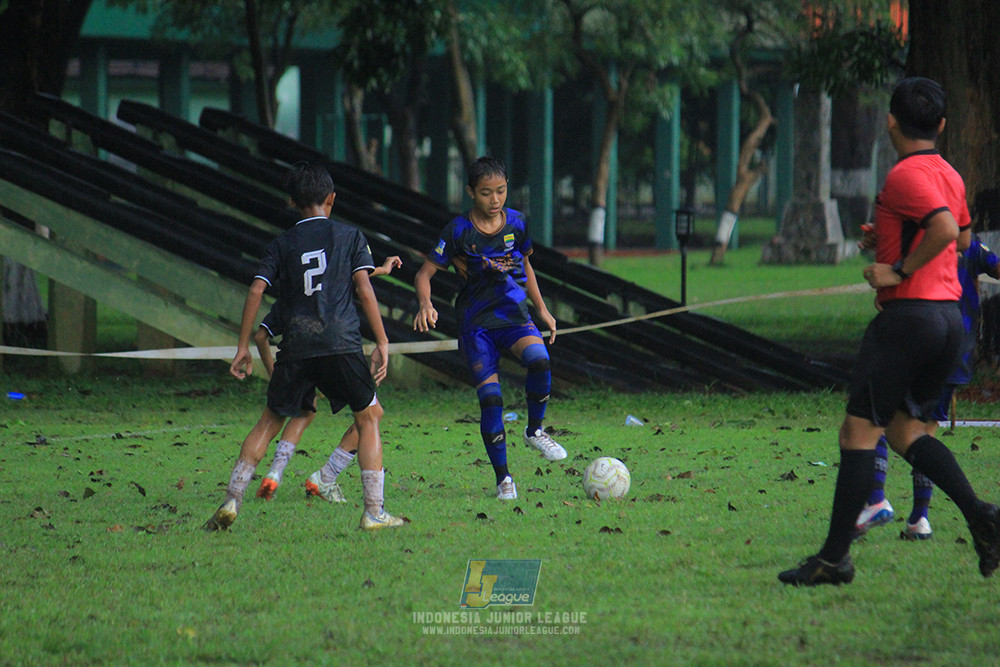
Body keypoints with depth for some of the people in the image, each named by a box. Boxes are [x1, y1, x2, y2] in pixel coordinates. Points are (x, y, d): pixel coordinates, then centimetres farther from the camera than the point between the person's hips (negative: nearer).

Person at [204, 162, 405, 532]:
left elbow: (255, 291, 6)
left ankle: (231, 501, 3)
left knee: (269, 422, 14)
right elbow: (365, 290, 0)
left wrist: (243, 347, 10)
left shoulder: (282, 243, 14)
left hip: (295, 348, 2)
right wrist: (382, 342, 2)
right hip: (342, 344, -2)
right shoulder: (350, 236, 10)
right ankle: (374, 512, 6)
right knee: (368, 418, 13)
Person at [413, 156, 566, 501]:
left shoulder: (516, 223, 4)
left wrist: (542, 309, 20)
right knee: (490, 398, -10)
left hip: (513, 314, 2)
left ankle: (534, 431, -5)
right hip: (476, 322, -2)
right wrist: (425, 304, -24)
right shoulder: (459, 231, -7)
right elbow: (425, 273, -4)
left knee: (538, 359, -30)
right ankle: (503, 478, 5)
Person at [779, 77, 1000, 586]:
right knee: (904, 431, 16)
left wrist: (899, 271, -19)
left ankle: (834, 557, -2)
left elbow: (946, 229, -28)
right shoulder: (949, 175, 14)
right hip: (949, 315, 9)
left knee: (859, 432, -3)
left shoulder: (906, 176, -13)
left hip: (907, 314, -9)